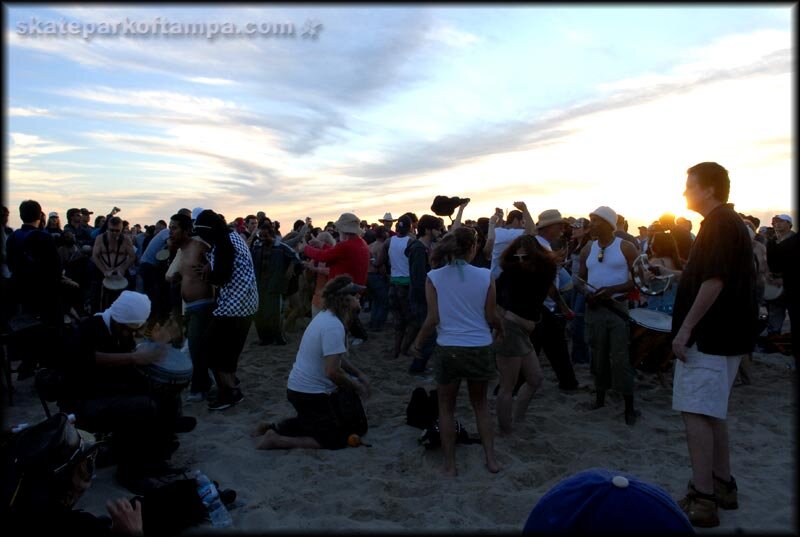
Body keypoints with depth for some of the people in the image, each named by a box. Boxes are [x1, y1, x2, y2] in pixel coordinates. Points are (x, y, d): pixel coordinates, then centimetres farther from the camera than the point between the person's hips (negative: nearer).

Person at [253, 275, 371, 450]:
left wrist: (359, 374, 7)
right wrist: (358, 388, -14)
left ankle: (273, 428, 22)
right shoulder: (334, 327, -25)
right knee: (337, 439, -1)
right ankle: (277, 440, -3)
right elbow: (332, 371, -29)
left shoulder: (326, 316, 5)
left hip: (299, 387, 10)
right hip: (309, 394, -9)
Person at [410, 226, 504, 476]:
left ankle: (450, 464, 23)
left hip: (448, 349, -1)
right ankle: (491, 459, 26)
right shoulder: (485, 276, -7)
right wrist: (501, 329, 20)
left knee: (446, 407, 17)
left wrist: (417, 343, 7)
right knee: (480, 403, 23)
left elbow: (433, 319, -8)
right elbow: (491, 317, -2)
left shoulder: (434, 277, -7)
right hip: (480, 349, 1)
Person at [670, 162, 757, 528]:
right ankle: (722, 485, 26)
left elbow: (713, 281, -23)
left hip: (710, 336, -11)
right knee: (711, 411, 16)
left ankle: (702, 500, -5)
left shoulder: (719, 223, -14)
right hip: (723, 333, 11)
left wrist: (685, 329, -22)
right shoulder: (733, 222, 18)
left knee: (695, 411, -9)